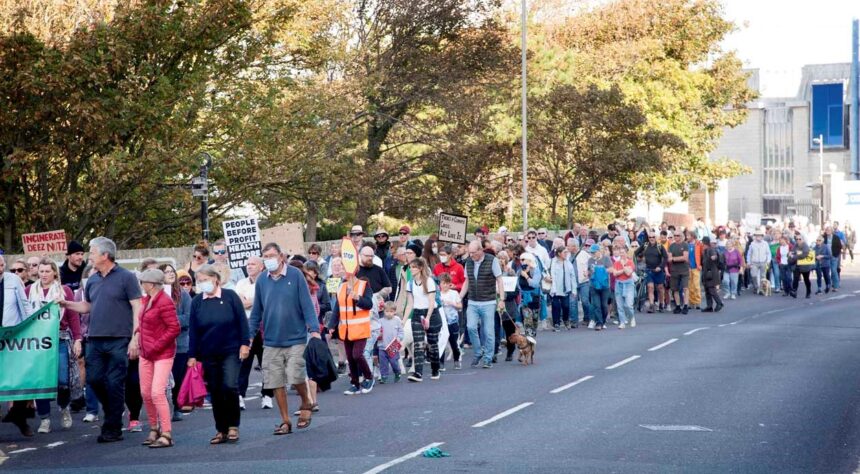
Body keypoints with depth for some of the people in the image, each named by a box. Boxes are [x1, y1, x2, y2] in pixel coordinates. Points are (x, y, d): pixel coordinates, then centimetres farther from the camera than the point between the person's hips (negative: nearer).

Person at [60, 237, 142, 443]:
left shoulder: (126, 277, -4)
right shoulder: (92, 281, 13)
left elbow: (137, 309, -6)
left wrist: (135, 339, -12)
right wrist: (67, 304, 7)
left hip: (118, 341, -6)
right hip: (95, 340, 6)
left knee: (114, 384, -3)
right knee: (94, 379, 4)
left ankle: (113, 428, 4)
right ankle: (112, 414, 26)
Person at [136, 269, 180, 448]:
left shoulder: (165, 302, -17)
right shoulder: (145, 300, 9)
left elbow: (174, 329, -20)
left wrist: (155, 347, -19)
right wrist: (138, 333, 11)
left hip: (162, 354, -8)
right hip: (146, 353, 8)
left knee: (157, 392, -15)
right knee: (145, 393, 9)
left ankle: (167, 435, -12)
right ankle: (154, 429, 24)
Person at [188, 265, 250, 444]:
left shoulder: (230, 296, -3)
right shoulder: (197, 302, 3)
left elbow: (242, 320, -1)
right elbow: (193, 330, 5)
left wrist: (245, 343, -7)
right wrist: (192, 355, 3)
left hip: (231, 351, -3)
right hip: (209, 355, 3)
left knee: (230, 386, -16)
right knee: (215, 392, 5)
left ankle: (233, 425, -1)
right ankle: (221, 430, 15)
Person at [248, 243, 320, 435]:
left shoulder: (295, 275, -6)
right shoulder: (262, 280, 4)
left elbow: (307, 304, -6)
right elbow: (257, 311, 12)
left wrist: (314, 329, -15)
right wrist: (249, 336, 8)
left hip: (295, 339, -4)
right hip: (271, 342, 4)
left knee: (296, 377, -12)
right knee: (276, 383, 4)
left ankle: (306, 403, 18)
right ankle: (285, 421, 16)